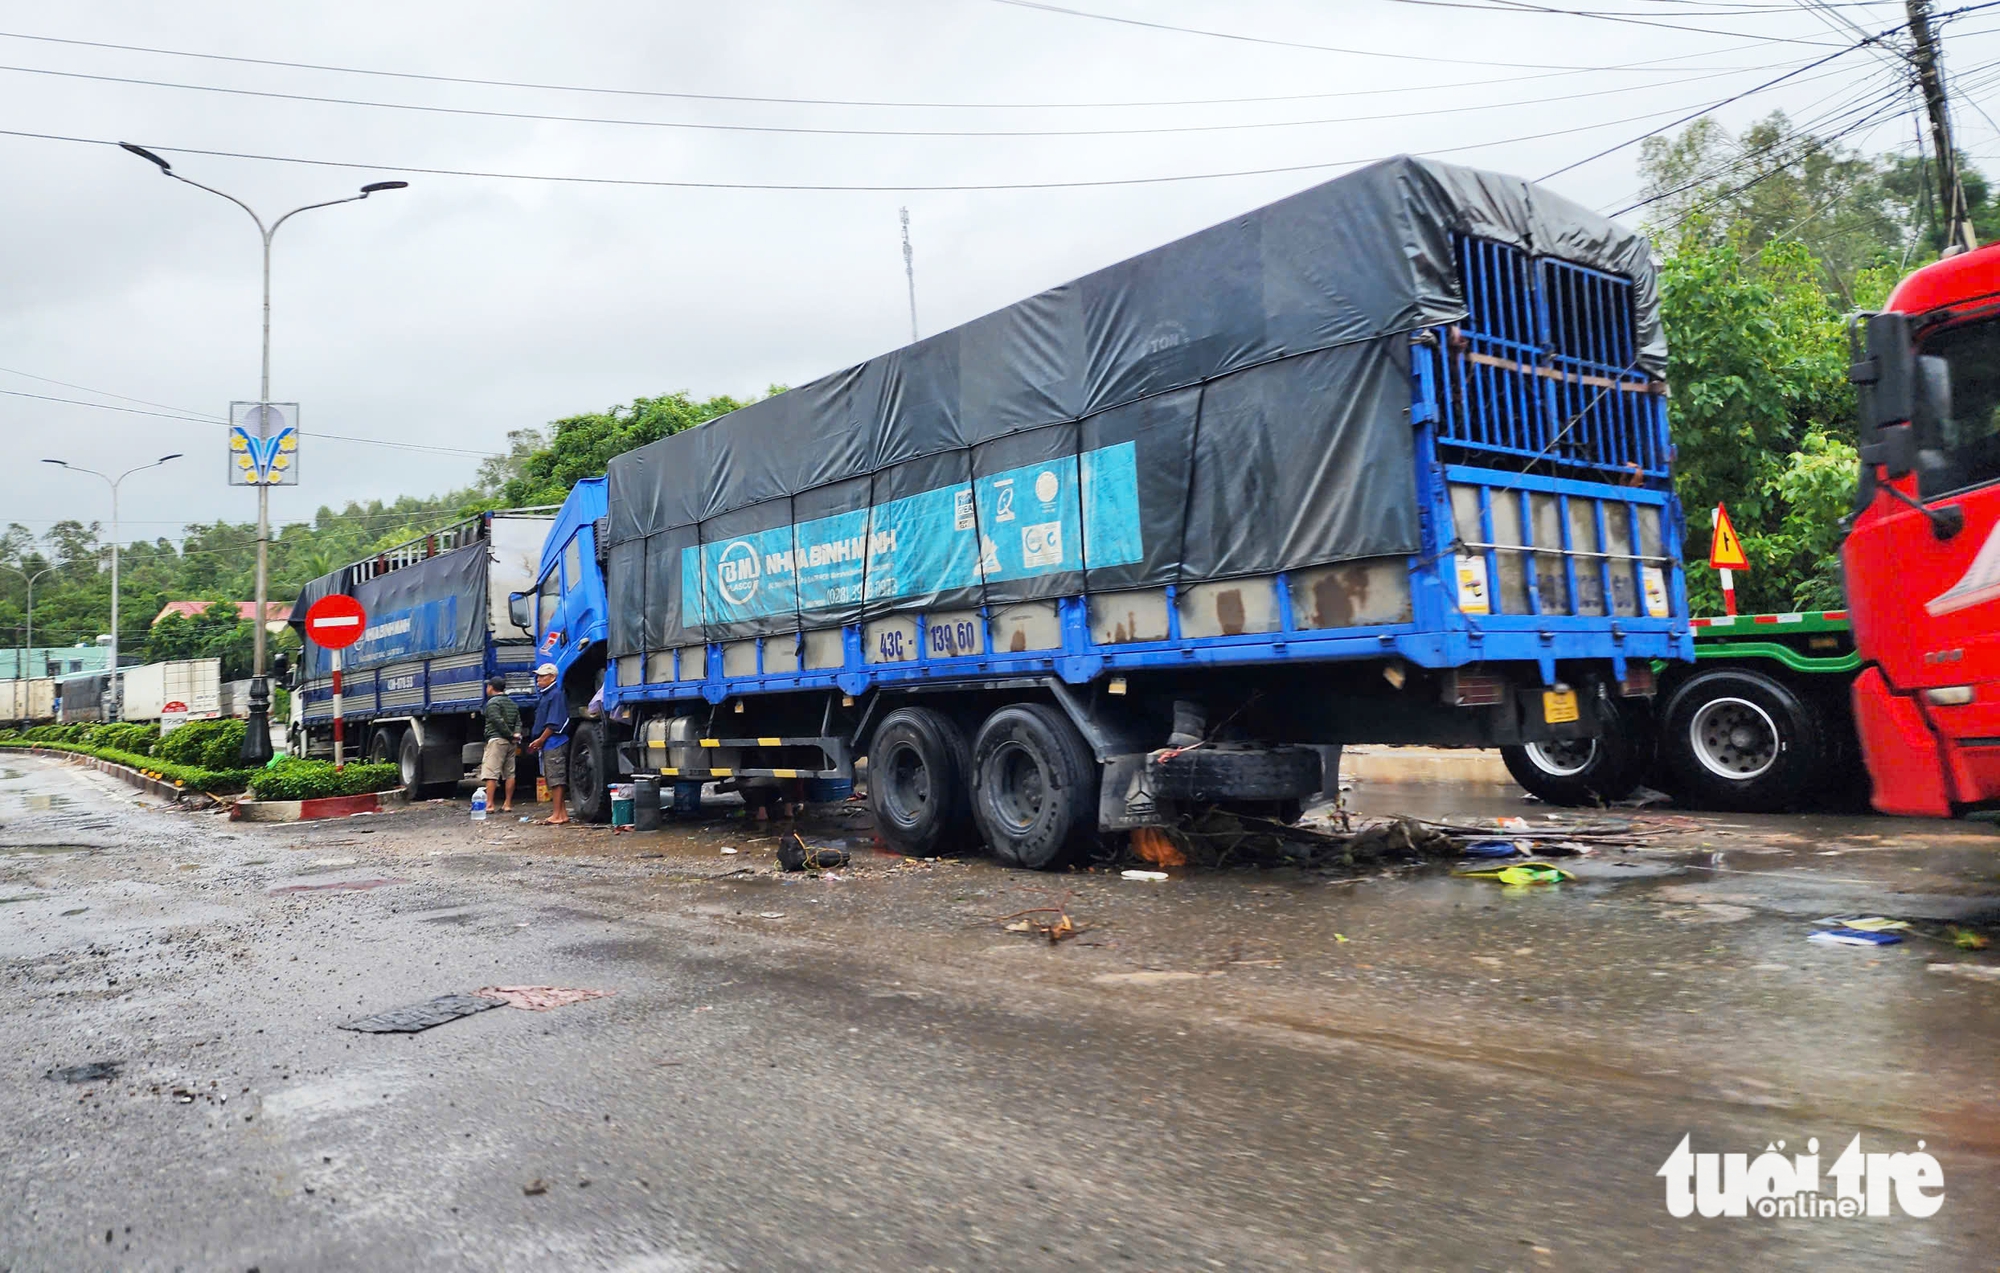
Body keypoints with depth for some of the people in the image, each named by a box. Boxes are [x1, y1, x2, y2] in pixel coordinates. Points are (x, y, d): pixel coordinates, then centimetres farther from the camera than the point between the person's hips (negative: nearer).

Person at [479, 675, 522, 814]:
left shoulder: (492, 703, -7)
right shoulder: (512, 703, 20)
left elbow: (499, 722, -17)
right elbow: (518, 722, 12)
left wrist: (511, 735, -10)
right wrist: (516, 734, -3)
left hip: (496, 740, -8)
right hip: (510, 743, 8)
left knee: (490, 773, -9)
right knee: (509, 774, 8)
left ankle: (489, 804, -14)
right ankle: (508, 804, 10)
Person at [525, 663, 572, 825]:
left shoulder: (556, 694, -11)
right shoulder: (546, 695, 20)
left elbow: (554, 724, -18)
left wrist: (540, 740, -13)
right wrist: (539, 742, 12)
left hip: (554, 743, -10)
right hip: (548, 745, 10)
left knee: (555, 779, -9)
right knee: (553, 780, 11)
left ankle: (557, 815, -8)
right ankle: (561, 812, 14)